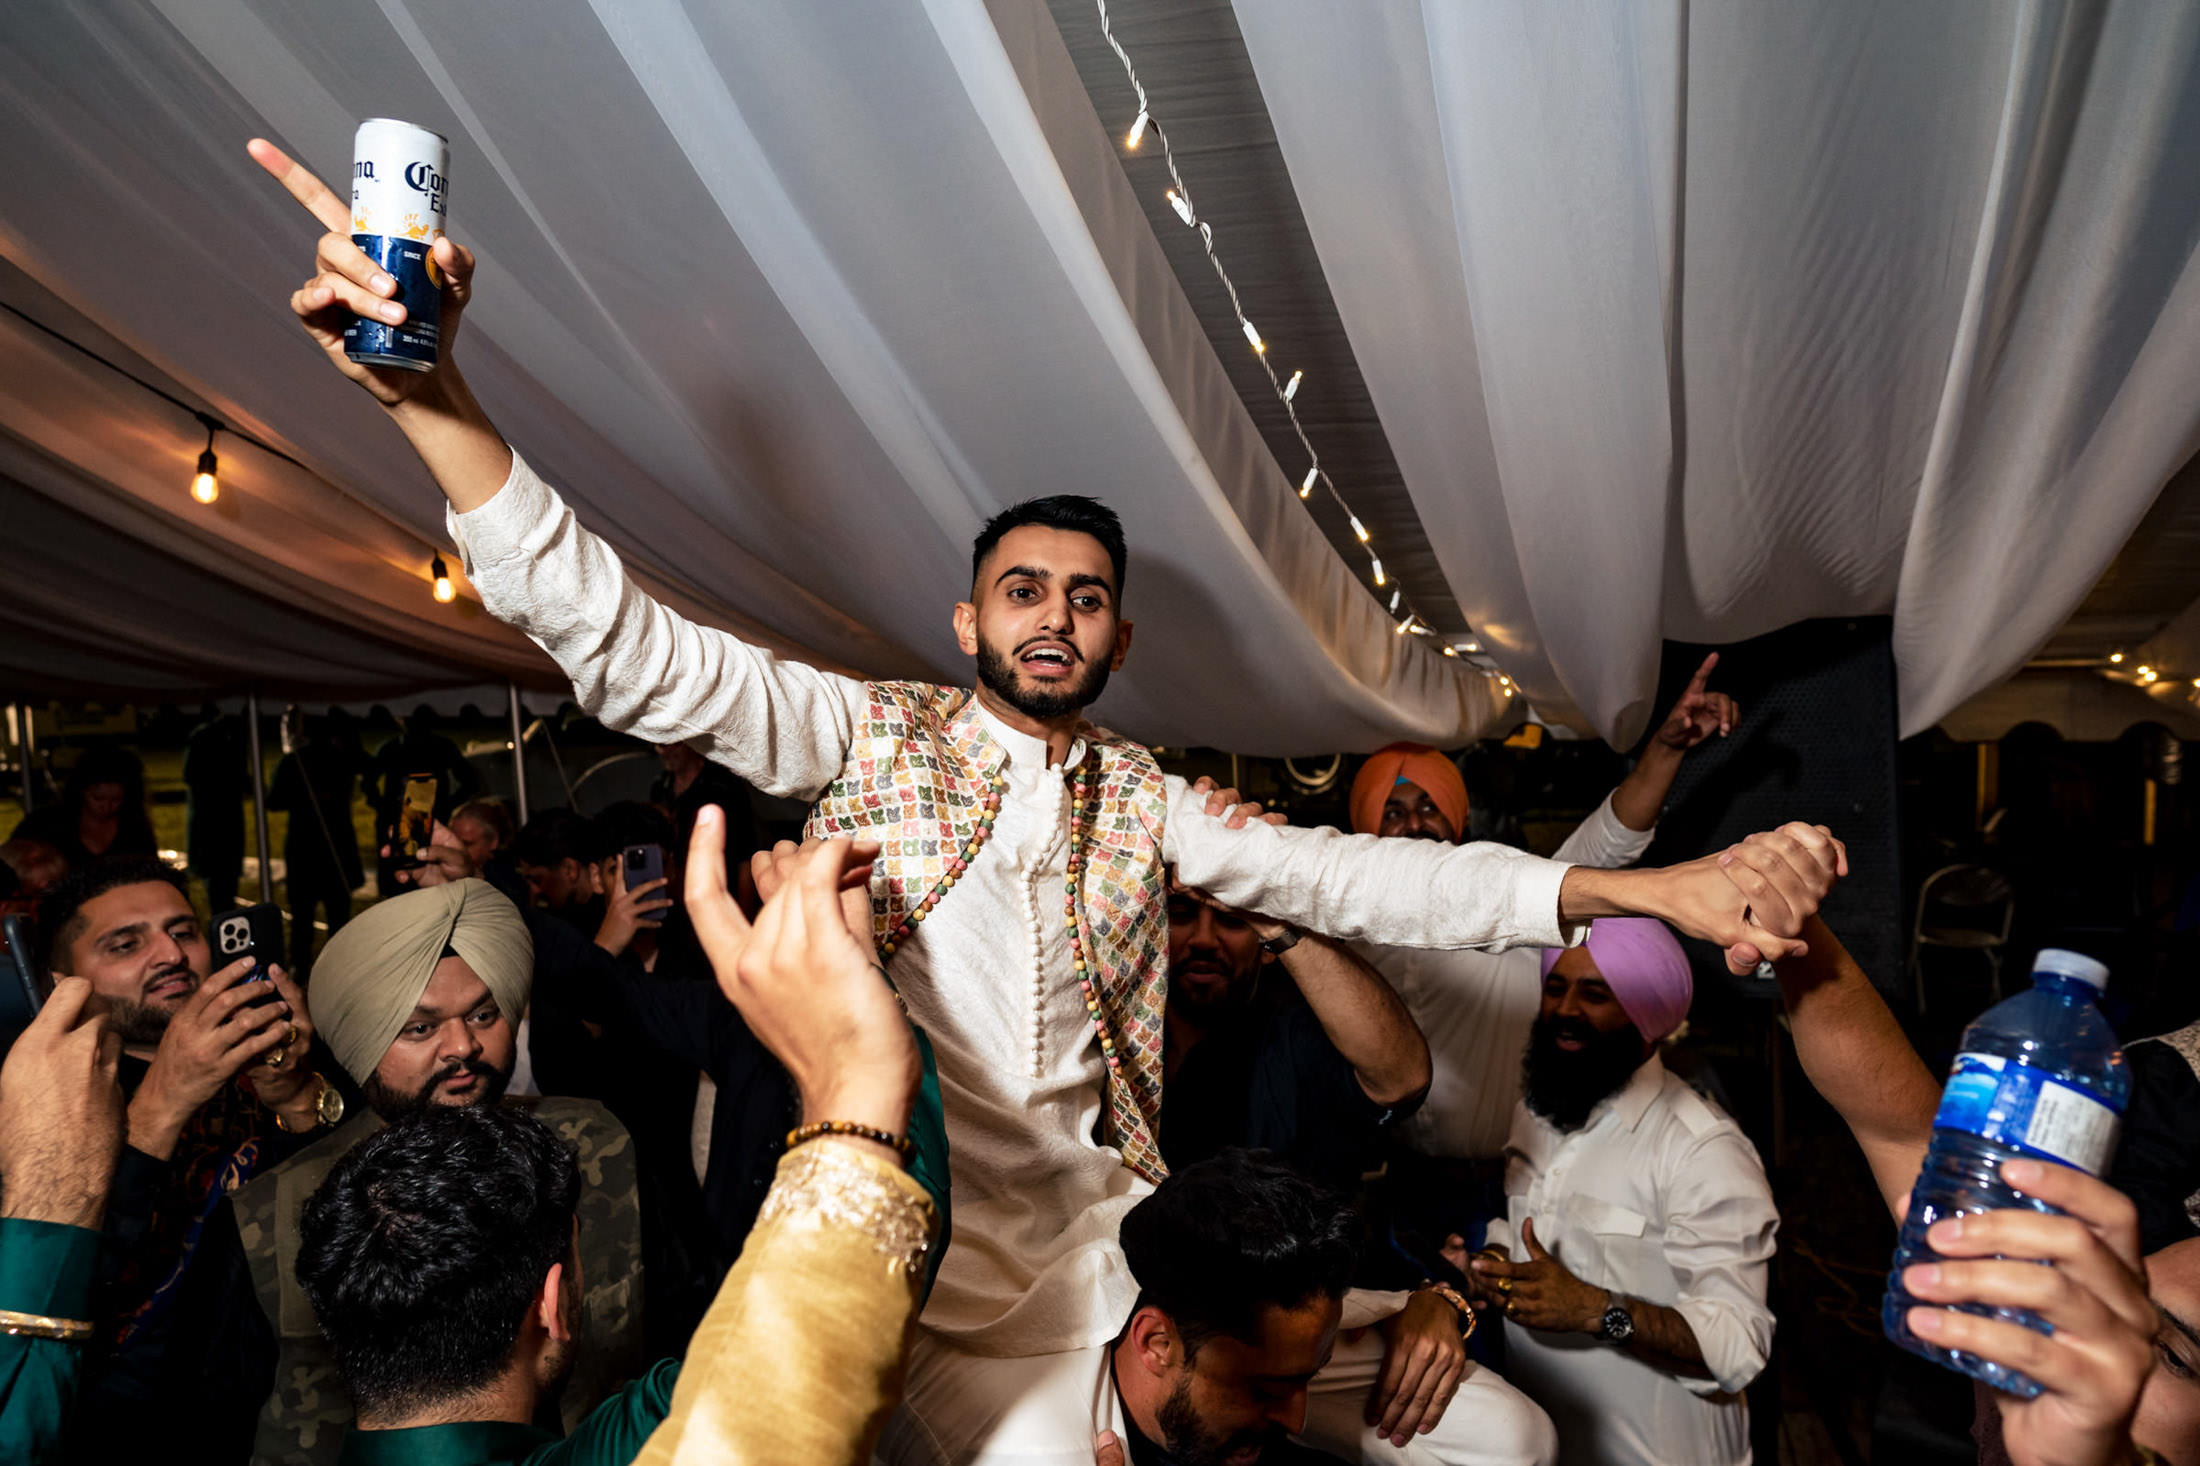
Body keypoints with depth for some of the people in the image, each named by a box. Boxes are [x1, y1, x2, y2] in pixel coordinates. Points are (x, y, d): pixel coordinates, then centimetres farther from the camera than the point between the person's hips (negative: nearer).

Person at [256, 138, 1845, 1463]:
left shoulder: (1137, 796, 8)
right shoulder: (867, 733, -1)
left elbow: (1348, 879, 0)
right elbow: (625, 646, -12)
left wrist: (1638, 887, -11)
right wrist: (429, 393, -25)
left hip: (1113, 1247, 3)